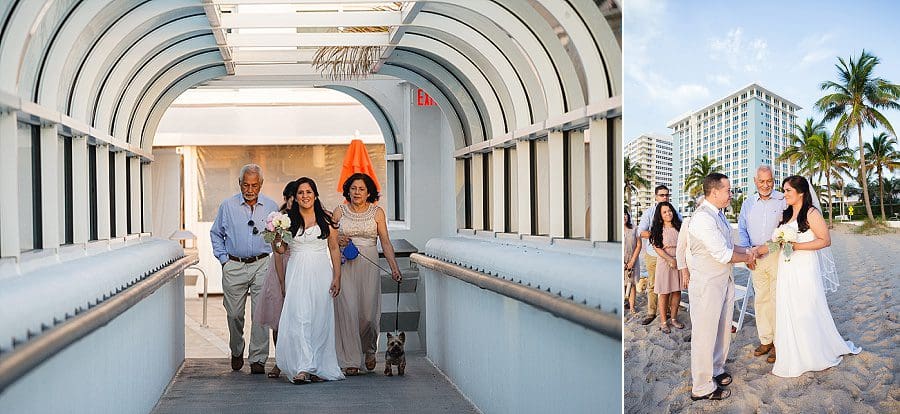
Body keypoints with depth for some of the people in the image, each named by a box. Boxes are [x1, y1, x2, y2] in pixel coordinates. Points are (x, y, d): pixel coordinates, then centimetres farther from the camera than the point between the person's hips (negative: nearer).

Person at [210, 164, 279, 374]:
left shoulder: (271, 206, 5)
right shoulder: (227, 206, 5)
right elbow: (216, 234, 15)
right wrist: (224, 259, 6)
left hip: (262, 265, -1)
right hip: (234, 267, 1)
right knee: (234, 314, 6)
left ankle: (258, 359, -1)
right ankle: (236, 352, 29)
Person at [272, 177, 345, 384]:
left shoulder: (326, 219, 4)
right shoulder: (288, 219, 5)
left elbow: (334, 249, 6)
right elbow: (281, 249, 11)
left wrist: (337, 277, 0)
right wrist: (276, 240, -12)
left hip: (321, 273, 0)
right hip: (297, 273, 0)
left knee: (320, 320, 1)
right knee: (298, 318, -12)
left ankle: (319, 368, 10)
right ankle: (302, 368, -15)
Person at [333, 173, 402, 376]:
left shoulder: (377, 212, 5)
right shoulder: (339, 212, 6)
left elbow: (385, 242, 2)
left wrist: (394, 267, -7)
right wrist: (339, 241, -10)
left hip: (369, 265, 0)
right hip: (345, 266, 0)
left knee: (369, 311, -3)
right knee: (347, 310, -7)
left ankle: (369, 349, 27)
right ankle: (350, 360, 0)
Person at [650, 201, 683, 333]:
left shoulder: (679, 227, 7)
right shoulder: (658, 229, -3)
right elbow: (657, 248, -9)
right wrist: (670, 259, -17)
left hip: (679, 262, 3)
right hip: (664, 262, -3)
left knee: (677, 291, 7)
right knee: (664, 293, 0)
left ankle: (673, 318, 21)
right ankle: (663, 322, 7)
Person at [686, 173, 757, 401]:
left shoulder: (718, 214, 9)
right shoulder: (703, 218, -23)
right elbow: (723, 254, -23)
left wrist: (747, 251, 3)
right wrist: (747, 257, -7)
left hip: (724, 280, 10)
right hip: (707, 284, -10)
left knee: (723, 329, 20)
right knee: (705, 333, 0)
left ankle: (715, 370, 38)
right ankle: (702, 387, 9)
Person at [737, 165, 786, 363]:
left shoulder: (783, 201, -3)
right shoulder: (748, 203, 11)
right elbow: (742, 230, 14)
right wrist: (747, 252, 2)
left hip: (777, 255, -4)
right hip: (756, 257, 4)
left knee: (777, 299, -3)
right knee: (760, 299, 9)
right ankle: (765, 340, 18)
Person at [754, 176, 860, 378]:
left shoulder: (811, 213, -9)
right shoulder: (785, 214, 12)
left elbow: (825, 240, -13)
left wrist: (796, 246, -19)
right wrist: (758, 250, 6)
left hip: (805, 269, -7)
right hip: (786, 269, 7)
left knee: (809, 312, 2)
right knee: (788, 313, 9)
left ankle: (823, 353, 19)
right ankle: (795, 356, 18)